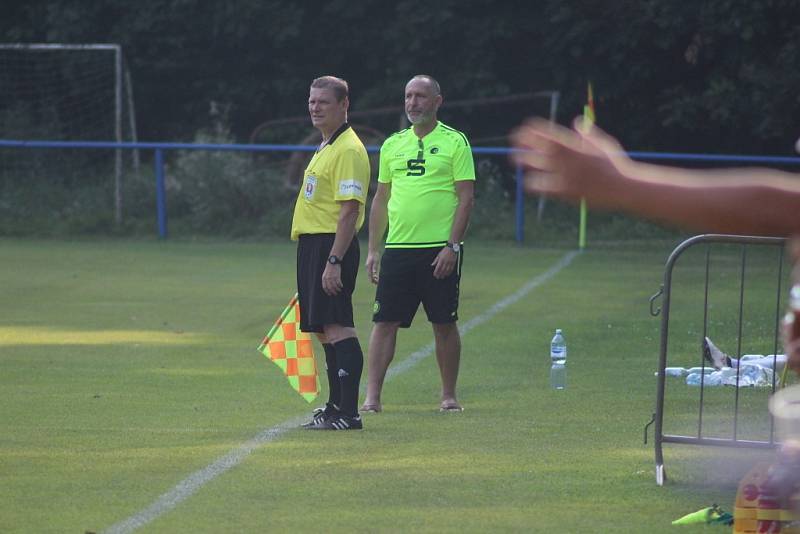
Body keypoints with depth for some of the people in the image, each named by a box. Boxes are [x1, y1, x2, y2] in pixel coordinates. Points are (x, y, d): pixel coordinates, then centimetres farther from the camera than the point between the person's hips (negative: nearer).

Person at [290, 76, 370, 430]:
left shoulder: (348, 150, -13)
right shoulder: (325, 148, 19)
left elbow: (350, 210, -20)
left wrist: (334, 261, -25)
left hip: (333, 244, -10)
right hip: (311, 243, 10)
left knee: (337, 328, -12)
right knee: (324, 330, 13)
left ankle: (348, 413, -14)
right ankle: (336, 405, 19)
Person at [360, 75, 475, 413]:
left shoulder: (454, 142, -1)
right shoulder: (392, 145, 12)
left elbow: (466, 198, -5)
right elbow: (381, 200, 16)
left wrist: (452, 246, -13)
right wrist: (373, 251, 10)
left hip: (440, 250, -4)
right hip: (398, 247, 4)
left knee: (444, 323, 2)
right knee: (385, 322, -1)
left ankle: (449, 395, 13)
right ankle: (372, 397, 0)